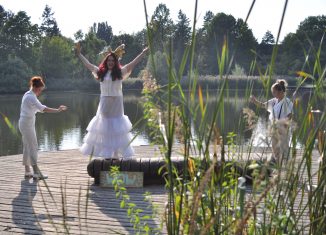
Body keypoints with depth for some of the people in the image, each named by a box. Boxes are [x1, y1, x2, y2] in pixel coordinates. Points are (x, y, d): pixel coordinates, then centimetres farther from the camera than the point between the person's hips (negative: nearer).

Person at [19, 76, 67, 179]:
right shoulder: (31, 97, -18)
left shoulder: (29, 95, 13)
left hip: (26, 123, 10)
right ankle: (36, 172, -12)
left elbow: (38, 108, 18)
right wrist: (57, 110, -30)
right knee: (33, 147, -10)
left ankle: (27, 171, 15)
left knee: (27, 147, 11)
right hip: (27, 124, -10)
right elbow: (42, 108, -29)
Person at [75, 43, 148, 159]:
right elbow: (88, 64, 15)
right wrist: (79, 53, 20)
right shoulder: (101, 72, 6)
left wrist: (143, 52, -1)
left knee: (116, 128, 1)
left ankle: (116, 153, 4)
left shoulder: (120, 72, 1)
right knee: (104, 126, 3)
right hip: (104, 102, 2)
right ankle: (107, 154, 8)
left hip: (116, 103, -2)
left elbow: (133, 63, 1)